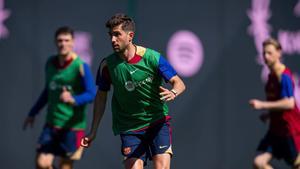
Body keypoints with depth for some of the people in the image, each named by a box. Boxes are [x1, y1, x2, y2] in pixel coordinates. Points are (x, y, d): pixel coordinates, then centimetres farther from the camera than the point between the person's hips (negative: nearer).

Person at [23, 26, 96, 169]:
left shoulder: (81, 66, -11)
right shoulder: (50, 63, 7)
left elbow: (92, 94, -15)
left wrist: (73, 99, -34)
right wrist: (33, 113, 24)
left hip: (73, 125, -5)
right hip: (51, 123, 5)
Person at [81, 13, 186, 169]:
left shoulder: (152, 57, -12)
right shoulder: (107, 65, -5)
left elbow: (179, 83, -7)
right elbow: (101, 96, 8)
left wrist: (173, 93, -32)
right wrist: (93, 132, 8)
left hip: (157, 121, -1)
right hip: (129, 127, 1)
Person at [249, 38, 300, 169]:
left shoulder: (284, 76, -18)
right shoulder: (271, 76, 10)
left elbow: (289, 103, -28)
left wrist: (263, 105, -26)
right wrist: (268, 114, 12)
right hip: (275, 129, 8)